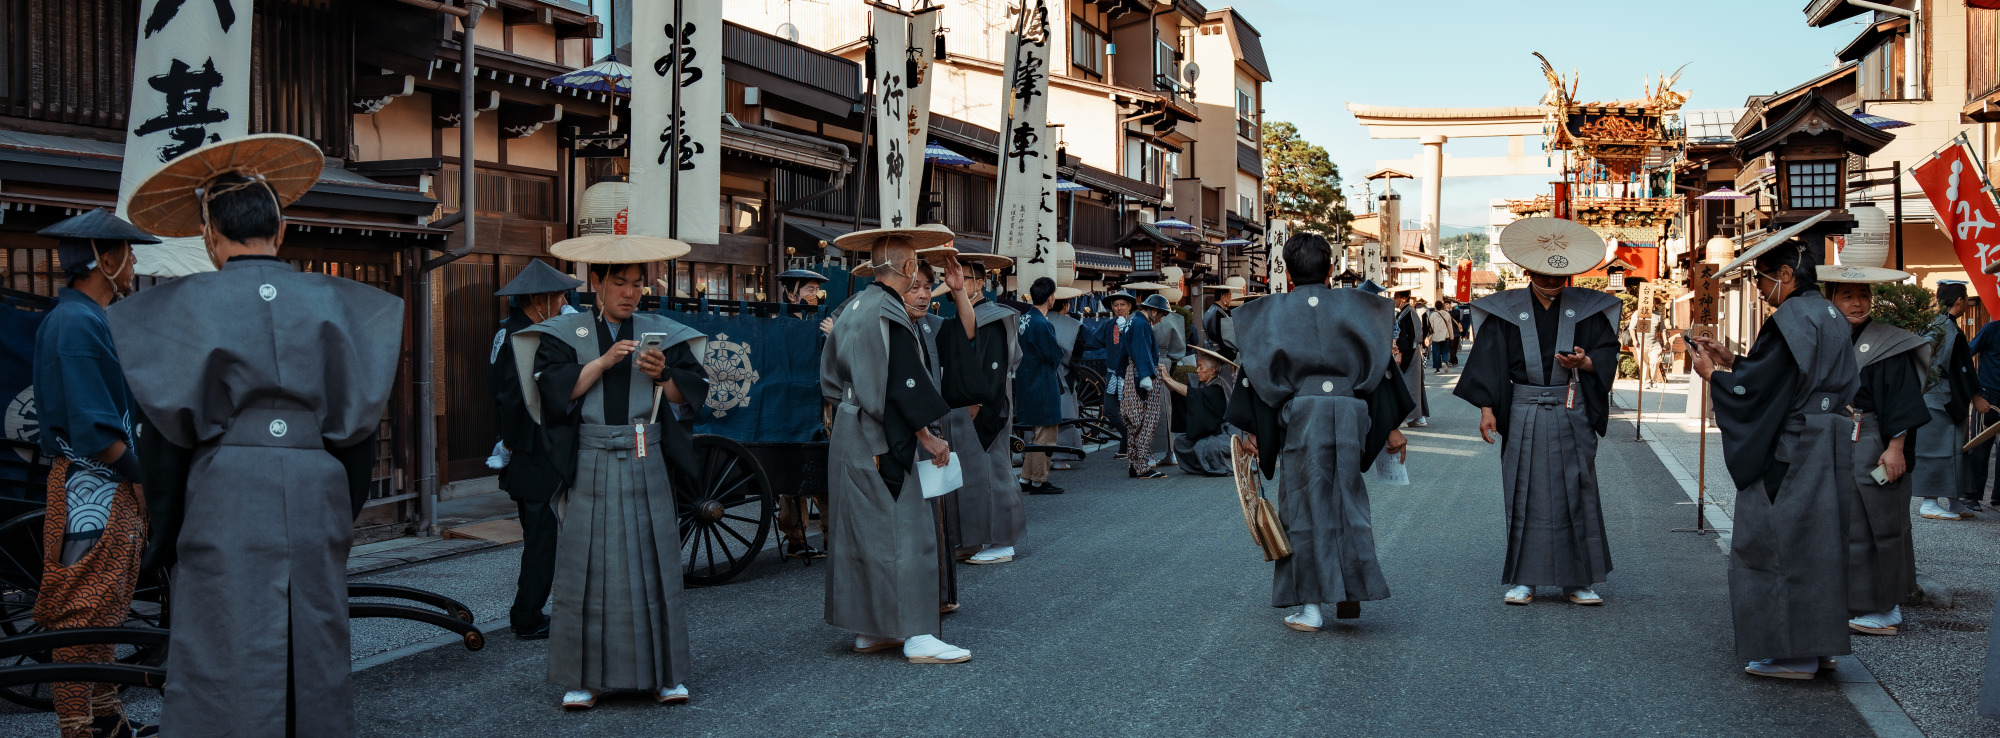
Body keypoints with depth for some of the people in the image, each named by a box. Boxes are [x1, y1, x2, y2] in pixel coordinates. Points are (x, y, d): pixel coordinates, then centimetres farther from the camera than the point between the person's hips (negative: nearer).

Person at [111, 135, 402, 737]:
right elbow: (359, 422, 7)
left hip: (225, 504, -2)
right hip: (317, 501, 3)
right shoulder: (332, 304, 4)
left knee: (222, 671, 2)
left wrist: (167, 540, 8)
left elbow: (165, 435, -1)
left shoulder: (185, 306, -2)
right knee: (314, 658, 10)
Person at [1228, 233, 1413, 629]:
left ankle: (1310, 606, 4)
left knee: (1305, 506, 4)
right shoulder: (1354, 308, 8)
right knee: (1346, 497, 15)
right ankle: (1350, 588, 11)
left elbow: (1258, 371, -1)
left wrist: (1251, 430, 2)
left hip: (1299, 414, -2)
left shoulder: (1273, 313, 4)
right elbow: (1380, 366, 7)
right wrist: (1391, 427, 11)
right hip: (1351, 414, 2)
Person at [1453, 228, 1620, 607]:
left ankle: (1577, 580, 11)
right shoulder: (1507, 310, 2)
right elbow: (1489, 359, 1)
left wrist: (1584, 363, -17)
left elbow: (1607, 353, 5)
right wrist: (1487, 408, -7)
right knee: (1525, 494, 1)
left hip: (1572, 414, 1)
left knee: (1576, 491, 2)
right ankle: (1523, 579, 9)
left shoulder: (1586, 309, 5)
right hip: (1524, 415, -1)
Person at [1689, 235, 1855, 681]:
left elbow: (1758, 389, -17)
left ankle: (1791, 653, 2)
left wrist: (1712, 375, -2)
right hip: (1829, 448, 10)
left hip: (1791, 455, -10)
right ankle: (1818, 647, 21)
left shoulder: (1792, 319, -17)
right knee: (1817, 541, 14)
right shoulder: (1829, 317, 14)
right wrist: (1731, 362, 17)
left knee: (1778, 543, -2)